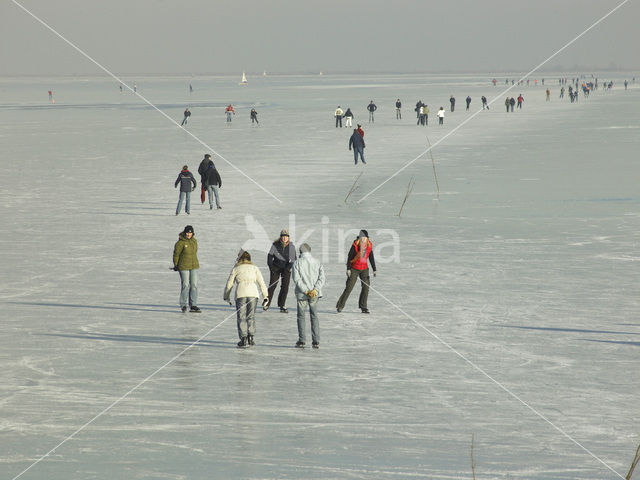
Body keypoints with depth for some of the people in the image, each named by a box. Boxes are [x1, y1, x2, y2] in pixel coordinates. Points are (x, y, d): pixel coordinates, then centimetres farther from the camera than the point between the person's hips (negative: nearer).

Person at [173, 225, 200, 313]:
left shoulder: (194, 241, 6)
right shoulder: (180, 242, -13)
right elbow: (176, 254, -6)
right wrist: (175, 265, -1)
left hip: (194, 266, 6)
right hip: (184, 267, -6)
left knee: (194, 285, 2)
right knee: (185, 285, -1)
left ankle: (193, 306, 5)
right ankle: (183, 305, 13)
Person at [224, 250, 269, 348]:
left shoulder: (236, 269, 14)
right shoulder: (254, 268, 17)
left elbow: (229, 284, 15)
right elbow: (261, 283, 12)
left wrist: (227, 297, 28)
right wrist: (265, 296, 16)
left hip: (240, 294, -1)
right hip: (253, 293, 1)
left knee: (241, 317, 3)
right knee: (251, 316, 12)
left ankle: (243, 338, -4)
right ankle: (250, 337, 5)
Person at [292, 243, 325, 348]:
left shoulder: (297, 263, -4)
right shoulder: (317, 263, 5)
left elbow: (296, 279, -12)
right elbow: (322, 278, -5)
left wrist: (306, 291, -14)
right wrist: (315, 290, -12)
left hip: (301, 294, -2)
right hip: (315, 294, 2)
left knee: (301, 316, 8)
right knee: (314, 316, 11)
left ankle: (302, 341, 4)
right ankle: (316, 341, 5)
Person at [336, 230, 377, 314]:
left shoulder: (369, 245, 0)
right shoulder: (355, 245, -14)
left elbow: (371, 258, 7)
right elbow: (349, 257, -12)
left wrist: (374, 270, 4)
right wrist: (348, 269, -17)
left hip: (364, 269, 4)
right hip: (354, 269, -4)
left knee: (366, 287, -5)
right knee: (349, 287, -7)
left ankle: (363, 307, 4)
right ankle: (340, 305, 2)